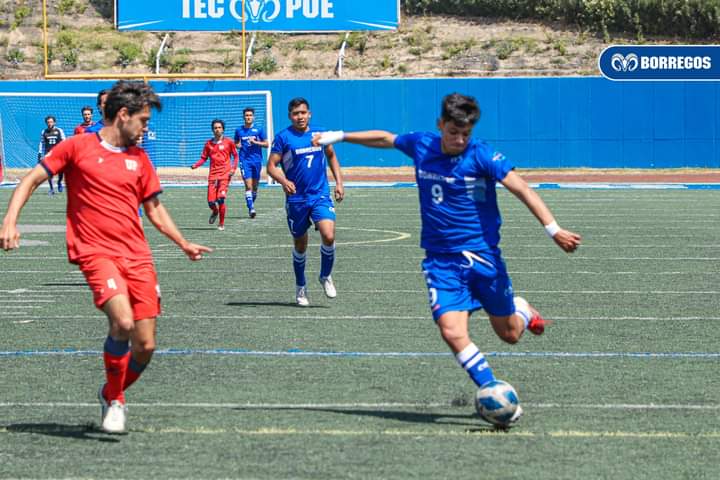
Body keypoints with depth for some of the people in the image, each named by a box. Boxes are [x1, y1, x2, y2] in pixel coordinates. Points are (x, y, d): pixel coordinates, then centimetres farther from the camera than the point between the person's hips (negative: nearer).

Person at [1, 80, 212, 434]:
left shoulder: (139, 158, 16)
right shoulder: (78, 147, 2)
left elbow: (154, 208, 26)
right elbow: (31, 180, 4)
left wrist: (183, 244, 18)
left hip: (137, 256, 5)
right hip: (96, 253, -5)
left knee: (145, 346, -3)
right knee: (122, 321, -27)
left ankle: (112, 394, 27)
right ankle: (114, 400, -5)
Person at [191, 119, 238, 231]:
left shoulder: (228, 142, 3)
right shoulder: (208, 143, 9)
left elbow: (235, 156, 10)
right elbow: (204, 158, 12)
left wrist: (233, 168, -3)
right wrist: (195, 165, -6)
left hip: (225, 174, -3)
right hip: (213, 174, 3)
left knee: (221, 198, -16)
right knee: (211, 201, -4)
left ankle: (221, 224, -1)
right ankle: (215, 212, 33)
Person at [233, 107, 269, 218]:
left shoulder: (259, 129, 3)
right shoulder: (239, 130, 7)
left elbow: (267, 144, 3)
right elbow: (236, 144, 20)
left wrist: (255, 142, -12)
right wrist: (238, 145, -4)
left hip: (257, 160, 1)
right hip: (245, 160, -1)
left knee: (255, 186, 8)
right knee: (248, 185, -13)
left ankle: (251, 206, 27)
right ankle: (251, 208, -16)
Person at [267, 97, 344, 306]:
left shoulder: (320, 133, 5)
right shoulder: (283, 137, -4)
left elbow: (331, 156, 22)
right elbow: (271, 166, -6)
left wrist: (339, 182, 14)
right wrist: (283, 181, -26)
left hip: (321, 195, 1)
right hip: (296, 198, -1)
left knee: (329, 236, -19)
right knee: (300, 244, 10)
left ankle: (326, 277, 6)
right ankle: (301, 287, 30)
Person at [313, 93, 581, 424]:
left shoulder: (482, 155, -12)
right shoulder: (420, 145, 1)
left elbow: (521, 189, -22)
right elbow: (385, 138, 21)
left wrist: (552, 228, -34)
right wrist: (339, 136, 28)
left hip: (483, 255, -2)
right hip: (440, 259, 2)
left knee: (509, 334, 10)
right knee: (453, 333, -19)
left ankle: (522, 310, 46)